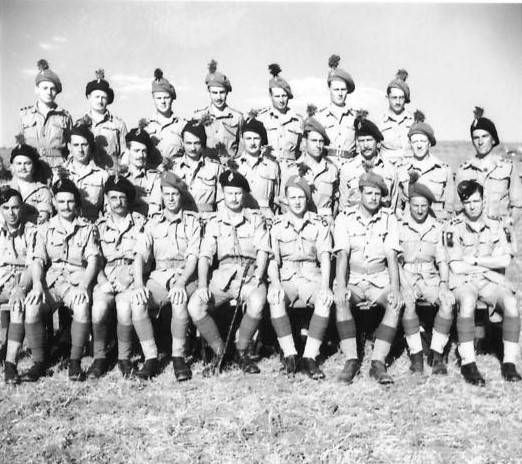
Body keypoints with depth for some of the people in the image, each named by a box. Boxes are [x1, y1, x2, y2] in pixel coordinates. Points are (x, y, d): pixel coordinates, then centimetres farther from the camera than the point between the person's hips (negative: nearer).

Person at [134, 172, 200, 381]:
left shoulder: (192, 221, 8)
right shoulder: (153, 223, 15)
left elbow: (193, 256, -4)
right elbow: (140, 255, 5)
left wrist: (181, 283, -22)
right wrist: (139, 284, -14)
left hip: (185, 276, -2)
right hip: (159, 277, 3)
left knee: (179, 300, -37)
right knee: (136, 302, -28)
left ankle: (178, 357, -26)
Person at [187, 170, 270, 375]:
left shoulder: (255, 219, 10)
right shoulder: (214, 223, 13)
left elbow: (263, 250, 1)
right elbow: (204, 255, 5)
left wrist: (258, 276, -16)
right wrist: (202, 284, -11)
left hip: (250, 275, -2)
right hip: (223, 275, 2)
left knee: (257, 303, -36)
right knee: (194, 305, -24)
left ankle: (242, 351, -11)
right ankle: (220, 351, -4)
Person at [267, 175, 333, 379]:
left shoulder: (320, 224, 9)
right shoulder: (276, 226, 9)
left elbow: (325, 257, -1)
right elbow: (272, 260, 1)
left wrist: (325, 285, -20)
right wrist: (275, 283, -20)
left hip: (312, 277, 0)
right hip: (285, 279, 0)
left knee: (326, 299, -33)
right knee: (274, 299, -34)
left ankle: (310, 357, -28)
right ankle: (289, 354, -26)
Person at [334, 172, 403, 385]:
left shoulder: (389, 219, 2)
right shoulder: (344, 218, -1)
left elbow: (391, 256, -6)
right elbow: (342, 254, -12)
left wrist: (395, 288, -21)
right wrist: (340, 286, -28)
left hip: (379, 279, 1)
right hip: (352, 279, -1)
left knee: (396, 304, -28)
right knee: (341, 301, -33)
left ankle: (378, 363, -25)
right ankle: (351, 360, -25)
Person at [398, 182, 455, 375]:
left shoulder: (436, 228, 11)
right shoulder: (399, 226, 2)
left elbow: (442, 260, 12)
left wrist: (444, 284, -6)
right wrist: (403, 286, -18)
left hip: (430, 277, 3)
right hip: (406, 277, -2)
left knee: (448, 300, -28)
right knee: (407, 302, -35)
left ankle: (437, 354, -21)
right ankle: (416, 354, -24)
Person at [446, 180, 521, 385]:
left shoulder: (495, 225, 9)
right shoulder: (454, 228, -1)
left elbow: (504, 260, 0)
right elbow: (456, 267, -7)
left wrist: (474, 261, -7)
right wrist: (489, 266, -4)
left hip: (490, 282, 3)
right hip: (463, 281, -3)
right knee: (468, 301, -36)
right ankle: (467, 363, -32)